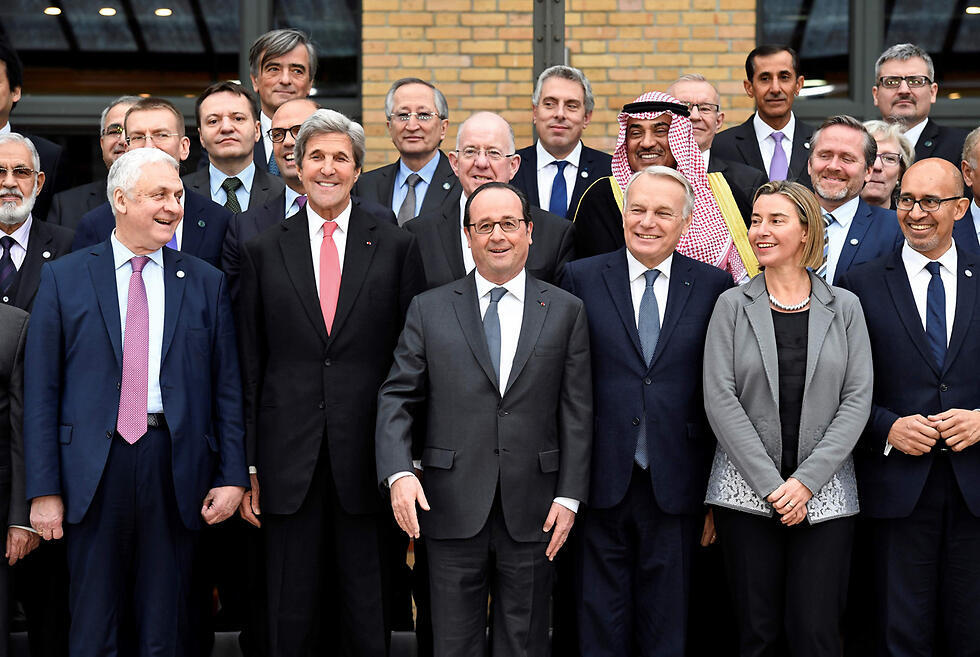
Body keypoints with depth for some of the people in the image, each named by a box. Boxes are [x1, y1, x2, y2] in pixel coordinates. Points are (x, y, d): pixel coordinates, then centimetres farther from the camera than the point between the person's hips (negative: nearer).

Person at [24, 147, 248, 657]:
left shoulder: (205, 282, 9)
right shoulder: (63, 279, 4)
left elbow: (227, 386, 8)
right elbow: (40, 390, 2)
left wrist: (232, 475, 0)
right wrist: (44, 490, -4)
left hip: (175, 468, 1)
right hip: (94, 470, -1)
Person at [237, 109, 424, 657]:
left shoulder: (397, 247, 4)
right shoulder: (265, 251, 7)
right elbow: (250, 364, 7)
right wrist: (247, 468, 2)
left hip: (368, 456, -1)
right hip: (289, 460, 1)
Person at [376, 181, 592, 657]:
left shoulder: (566, 311, 6)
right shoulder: (429, 310, 6)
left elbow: (576, 413, 4)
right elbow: (396, 398, 3)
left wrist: (569, 496, -2)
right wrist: (398, 473, -13)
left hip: (531, 511, 0)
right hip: (453, 510, 0)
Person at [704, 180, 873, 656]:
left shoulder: (844, 308, 7)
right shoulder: (733, 306, 5)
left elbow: (857, 400, 1)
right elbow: (720, 399, -3)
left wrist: (806, 480, -10)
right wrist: (771, 485, -11)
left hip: (824, 493, 1)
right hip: (746, 490, 0)